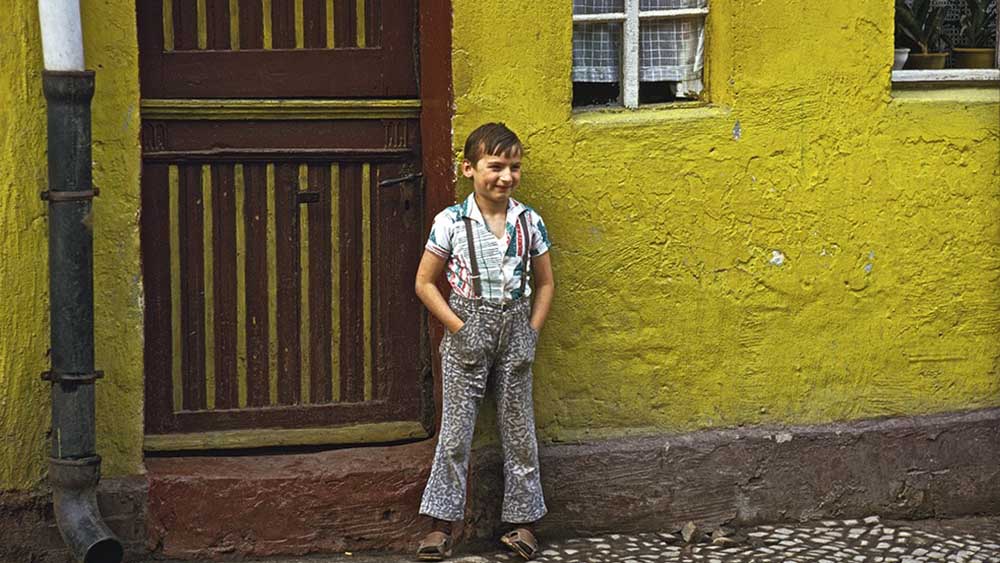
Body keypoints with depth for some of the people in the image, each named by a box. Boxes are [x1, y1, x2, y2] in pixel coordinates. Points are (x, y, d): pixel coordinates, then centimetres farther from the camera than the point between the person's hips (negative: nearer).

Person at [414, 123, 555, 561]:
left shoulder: (529, 222, 0)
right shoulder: (451, 222, -7)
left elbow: (544, 283, 10)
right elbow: (425, 282, -3)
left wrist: (532, 332, -1)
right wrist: (458, 328, -9)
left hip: (515, 331, 2)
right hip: (467, 333, -2)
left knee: (519, 429, 8)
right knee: (455, 430, 1)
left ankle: (522, 520, 18)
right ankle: (441, 523, 8)